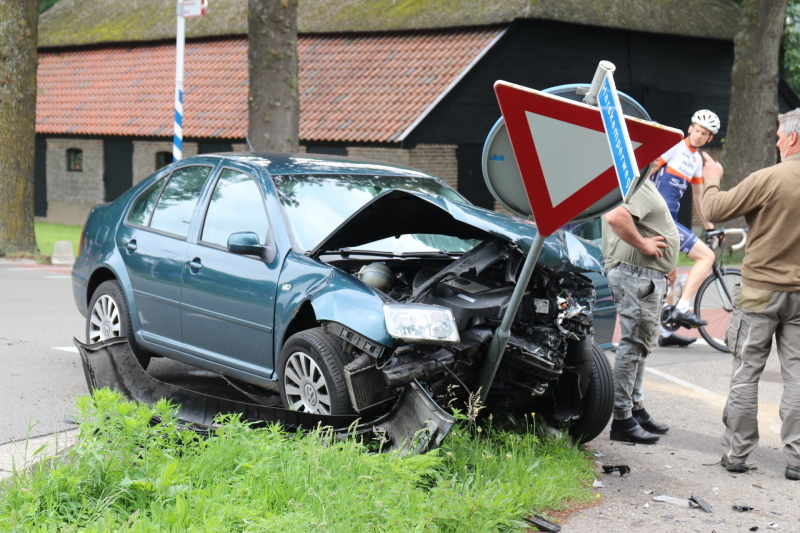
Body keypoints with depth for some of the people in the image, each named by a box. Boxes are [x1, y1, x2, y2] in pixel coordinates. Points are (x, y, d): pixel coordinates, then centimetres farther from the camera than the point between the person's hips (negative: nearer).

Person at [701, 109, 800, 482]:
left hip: (760, 291, -4)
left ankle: (736, 452, 11)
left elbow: (715, 211, -8)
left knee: (745, 374, 5)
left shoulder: (768, 179, -15)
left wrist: (711, 182, 12)